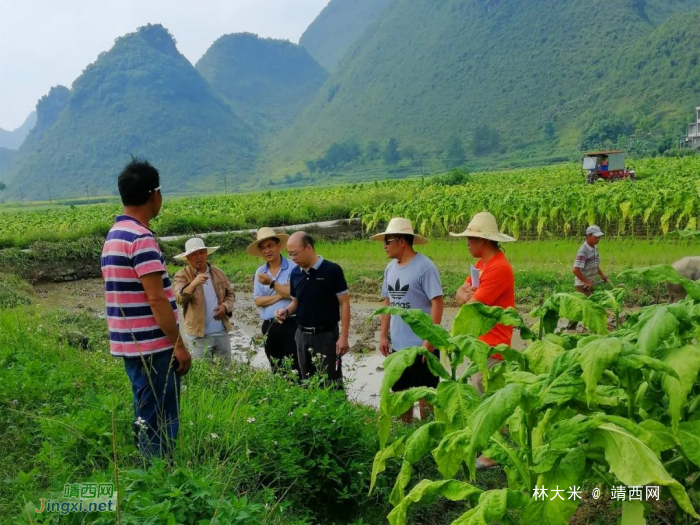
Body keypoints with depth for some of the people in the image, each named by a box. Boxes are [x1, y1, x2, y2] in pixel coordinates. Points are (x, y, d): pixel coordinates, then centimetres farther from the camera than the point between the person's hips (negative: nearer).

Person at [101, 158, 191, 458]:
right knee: (160, 421, -2)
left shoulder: (114, 236, 12)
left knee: (147, 417, 17)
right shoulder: (141, 237, -18)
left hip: (130, 344, 9)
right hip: (153, 346, -9)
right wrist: (179, 344, -15)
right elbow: (156, 299, -20)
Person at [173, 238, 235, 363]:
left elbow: (230, 293, 15)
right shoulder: (182, 276, -7)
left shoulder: (218, 272, 7)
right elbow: (179, 299, -22)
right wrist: (193, 284, -40)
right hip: (199, 334, -4)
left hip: (222, 331, 4)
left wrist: (225, 306, -6)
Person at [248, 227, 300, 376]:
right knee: (277, 371, 13)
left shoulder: (293, 267, -5)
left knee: (296, 369, -5)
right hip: (269, 327, 5)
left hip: (290, 324, -5)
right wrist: (281, 294, -10)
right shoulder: (260, 272, 9)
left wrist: (272, 283, -14)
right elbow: (258, 301, 2)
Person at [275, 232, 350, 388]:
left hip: (326, 335, -6)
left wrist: (343, 336, -14)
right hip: (302, 335, 6)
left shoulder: (332, 270, -13)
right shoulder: (295, 273, 4)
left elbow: (344, 303, -11)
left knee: (332, 384, 0)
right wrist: (286, 311, -7)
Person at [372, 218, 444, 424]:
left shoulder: (424, 267, -15)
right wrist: (383, 335, 10)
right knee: (401, 393, 18)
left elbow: (437, 302, -17)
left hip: (421, 345, -7)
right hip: (398, 345, 7)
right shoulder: (390, 268, 7)